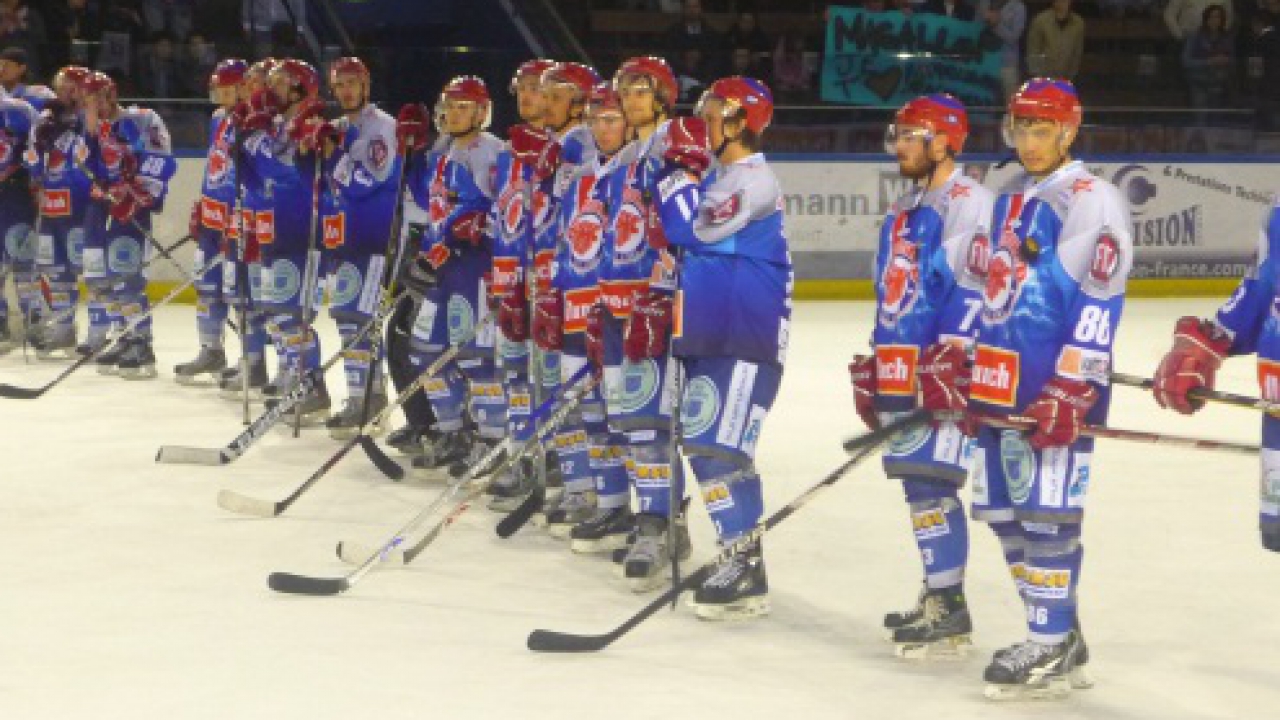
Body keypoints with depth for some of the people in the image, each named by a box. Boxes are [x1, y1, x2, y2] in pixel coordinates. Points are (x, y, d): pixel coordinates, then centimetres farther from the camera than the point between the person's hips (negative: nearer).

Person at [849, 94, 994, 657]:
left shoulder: (967, 203, -10)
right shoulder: (903, 212, 21)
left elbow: (976, 287, -19)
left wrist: (950, 359, -25)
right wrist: (872, 370, 25)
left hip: (943, 374, -10)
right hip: (902, 371, 10)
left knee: (929, 480, -13)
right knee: (916, 481, 11)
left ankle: (950, 607, -11)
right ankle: (937, 594, 20)